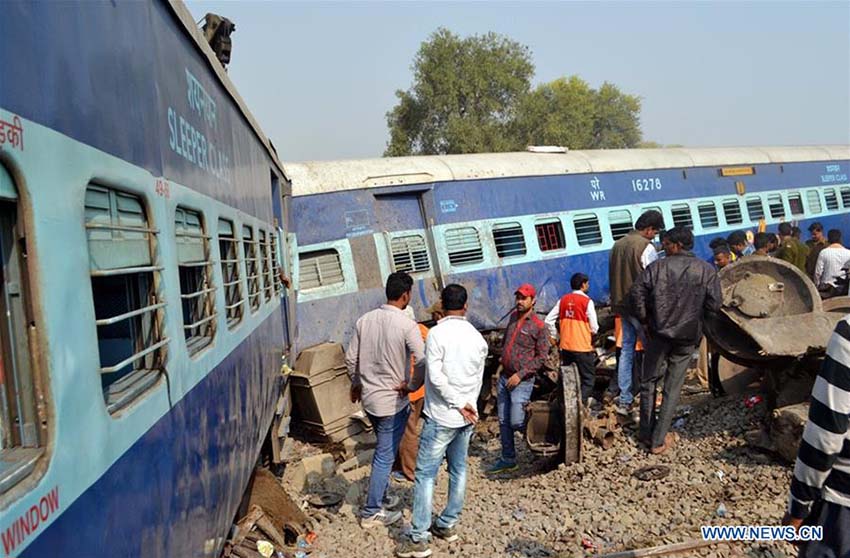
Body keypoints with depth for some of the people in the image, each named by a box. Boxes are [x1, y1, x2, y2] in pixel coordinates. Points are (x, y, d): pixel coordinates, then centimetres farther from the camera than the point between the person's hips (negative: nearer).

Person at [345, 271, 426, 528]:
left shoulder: (364, 320, 0)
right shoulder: (407, 325, -18)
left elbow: (351, 358, 5)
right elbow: (422, 362, -25)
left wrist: (356, 384, 19)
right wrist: (412, 386, -10)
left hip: (368, 397, 6)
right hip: (393, 400, -6)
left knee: (384, 450, 24)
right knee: (385, 456, 5)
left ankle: (380, 498, 36)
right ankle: (371, 513, 14)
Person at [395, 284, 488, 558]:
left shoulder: (437, 333, -13)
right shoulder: (477, 337, 5)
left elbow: (436, 376, -19)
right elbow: (478, 379, 9)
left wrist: (459, 404, -13)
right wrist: (467, 405, 14)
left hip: (441, 417, -6)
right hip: (467, 417, 7)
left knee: (425, 475, -2)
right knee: (458, 470, 15)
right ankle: (448, 525, 27)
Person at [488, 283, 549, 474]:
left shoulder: (539, 326, -11)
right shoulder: (513, 316, 8)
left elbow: (542, 357, -12)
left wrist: (520, 375, -17)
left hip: (522, 381, -6)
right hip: (504, 377, 6)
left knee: (516, 422, -9)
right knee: (503, 421, 9)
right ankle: (508, 460, 20)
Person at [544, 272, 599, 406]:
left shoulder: (563, 300, 5)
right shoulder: (587, 301, -10)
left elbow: (548, 320, 3)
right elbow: (594, 328, -10)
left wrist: (555, 336, 13)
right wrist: (592, 331, 12)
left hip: (565, 346, 5)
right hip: (582, 347, -5)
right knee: (588, 378, 5)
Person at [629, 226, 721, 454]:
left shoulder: (658, 267, -5)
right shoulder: (706, 270, -2)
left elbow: (636, 293, -12)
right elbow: (714, 304, -7)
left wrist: (644, 320, 1)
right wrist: (695, 316, 12)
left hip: (659, 333, -1)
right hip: (687, 338, 1)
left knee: (649, 382, 15)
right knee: (672, 388, 8)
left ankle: (646, 433, 20)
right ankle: (659, 440, 11)